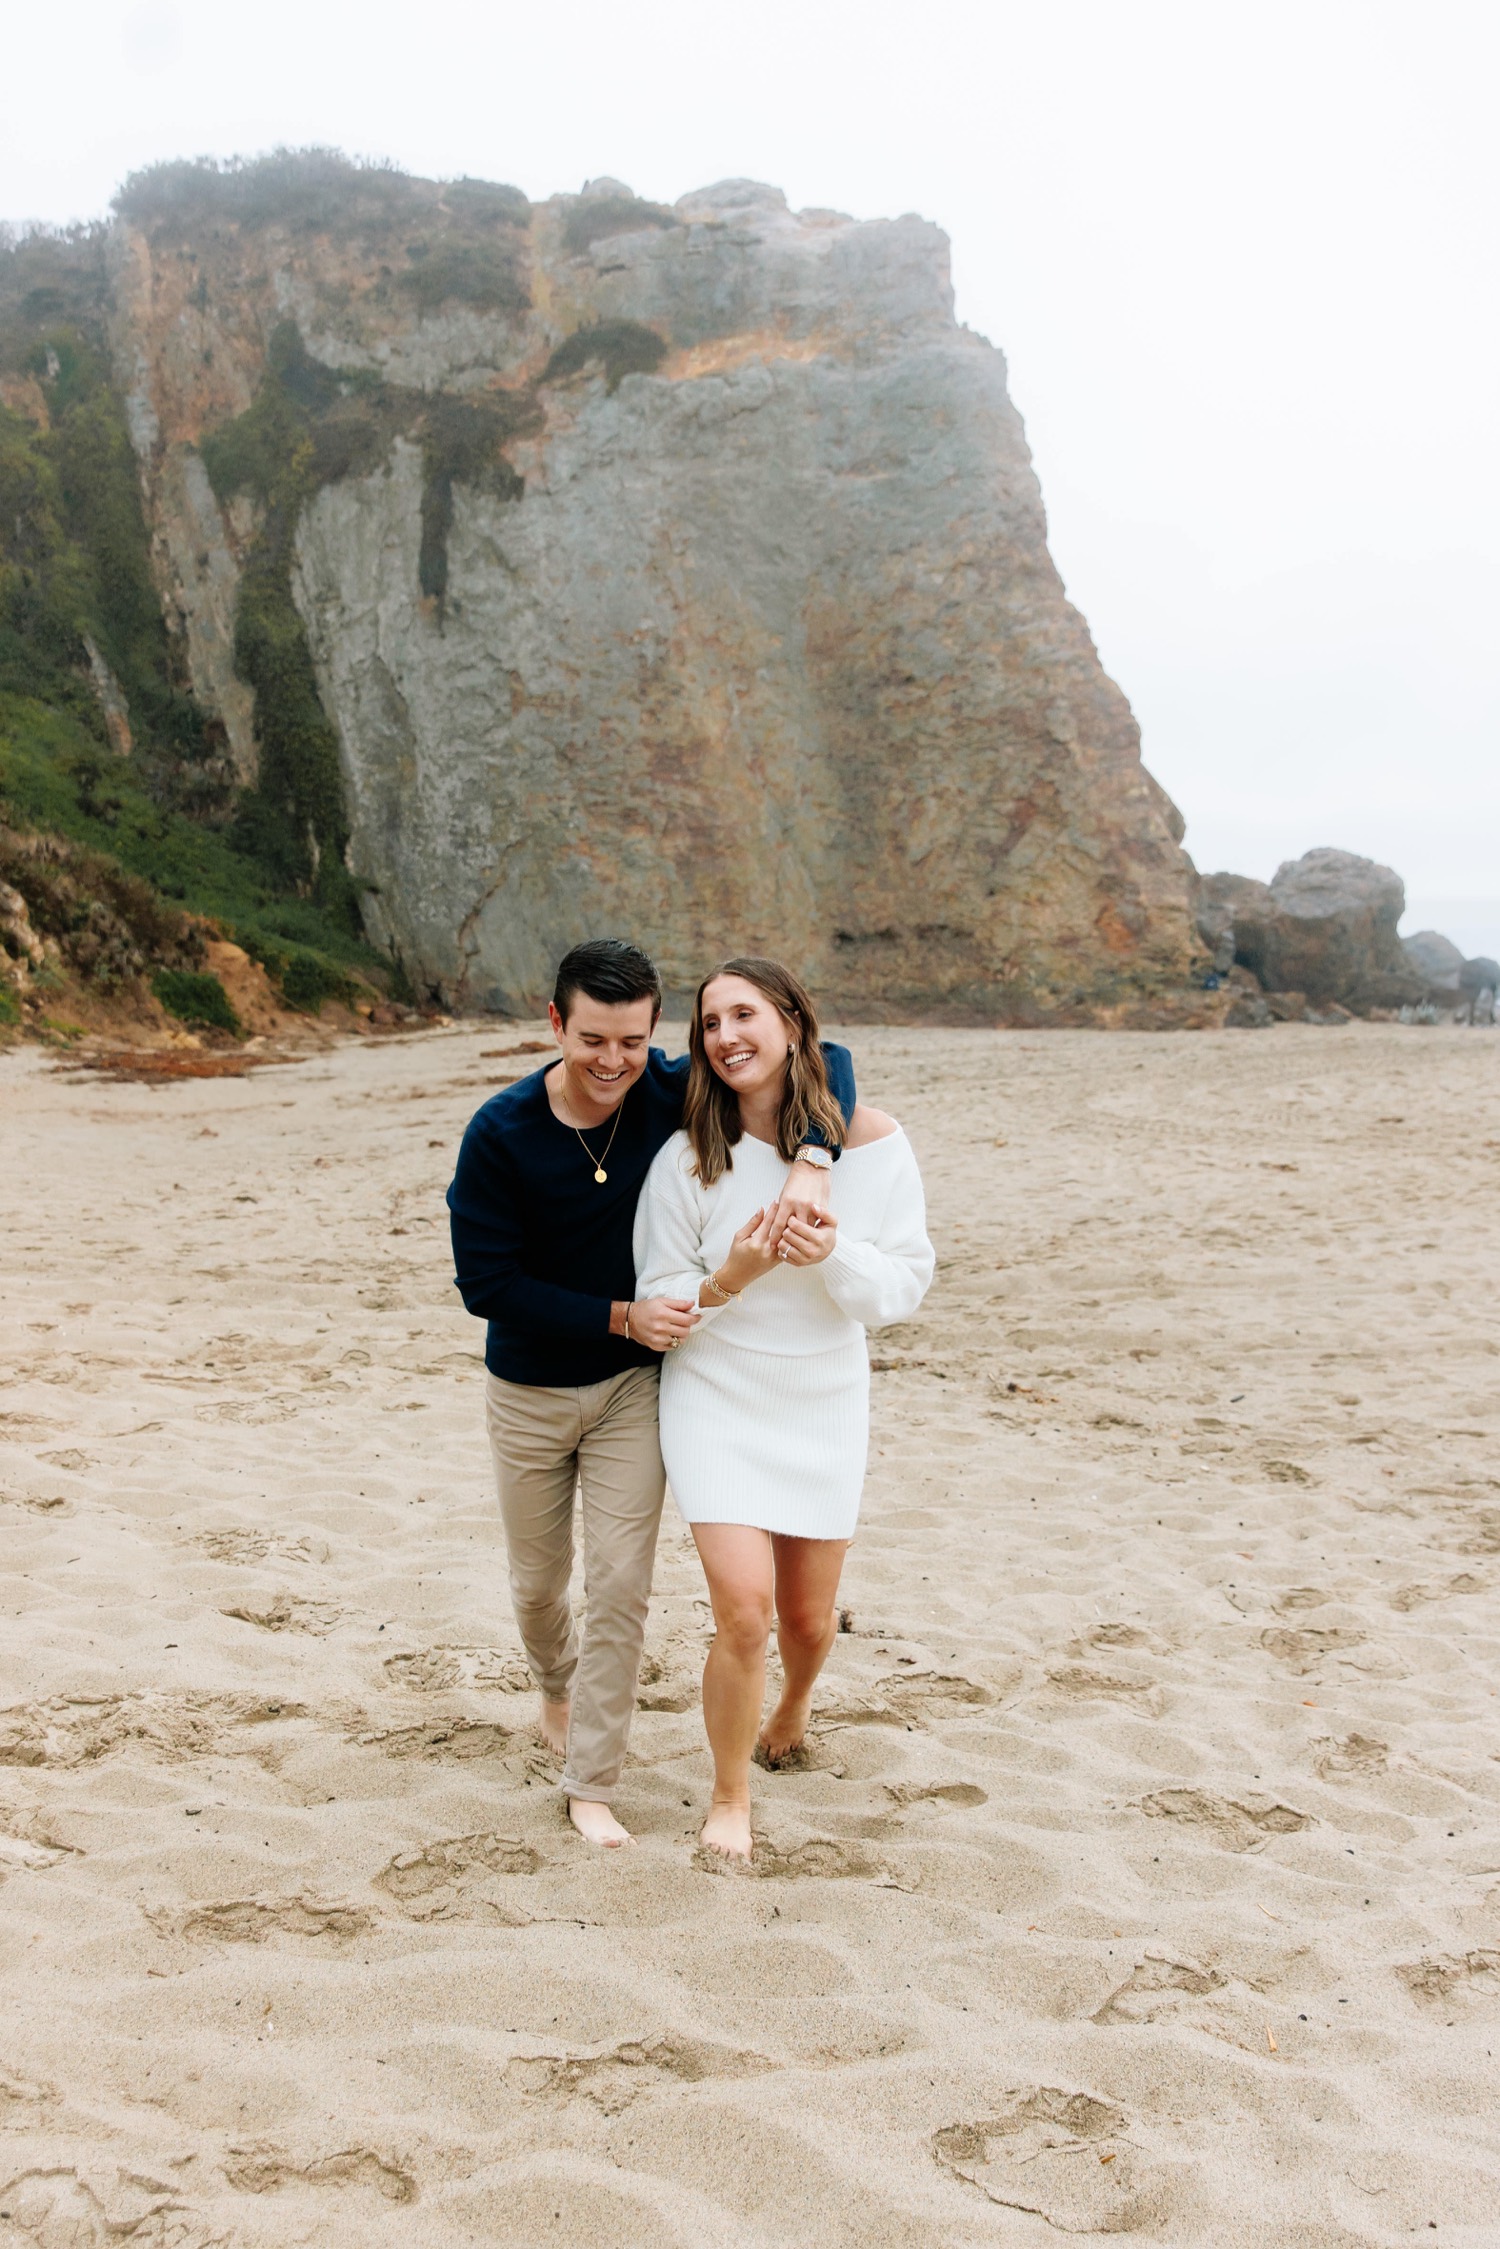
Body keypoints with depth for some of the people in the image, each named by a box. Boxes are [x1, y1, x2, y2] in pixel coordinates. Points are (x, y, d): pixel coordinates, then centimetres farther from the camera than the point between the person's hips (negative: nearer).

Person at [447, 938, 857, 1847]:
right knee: (539, 1581, 17)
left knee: (621, 1583, -5)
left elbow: (823, 1057, -15)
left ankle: (592, 1785, 10)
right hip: (530, 1389, 0)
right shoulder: (501, 1133, -20)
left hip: (635, 1384, 0)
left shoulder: (672, 1092, -16)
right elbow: (486, 1283, -17)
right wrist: (619, 1317, -23)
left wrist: (810, 1164, -34)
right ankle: (558, 1689, 49)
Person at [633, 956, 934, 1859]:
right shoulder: (688, 1157, -11)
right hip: (718, 1397, -2)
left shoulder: (870, 1139, -9)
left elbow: (908, 1283, -7)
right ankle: (730, 1799, 12)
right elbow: (659, 1297, -5)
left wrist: (836, 1255, -26)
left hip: (825, 1403, 2)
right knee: (744, 1608, -13)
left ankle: (791, 1713, 51)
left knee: (809, 1618, 14)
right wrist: (729, 1280, -24)